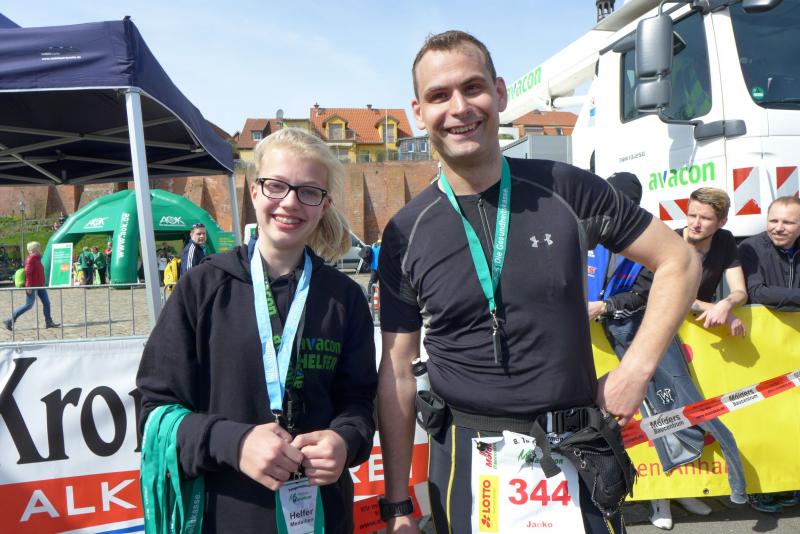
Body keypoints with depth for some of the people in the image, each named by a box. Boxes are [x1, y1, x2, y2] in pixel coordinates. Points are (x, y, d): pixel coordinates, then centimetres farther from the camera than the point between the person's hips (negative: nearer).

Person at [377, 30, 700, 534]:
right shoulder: (407, 233, -5)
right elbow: (398, 373, -2)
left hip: (578, 455, 1)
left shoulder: (569, 190, -6)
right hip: (466, 462, 0)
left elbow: (678, 262, 4)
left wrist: (636, 369, -7)